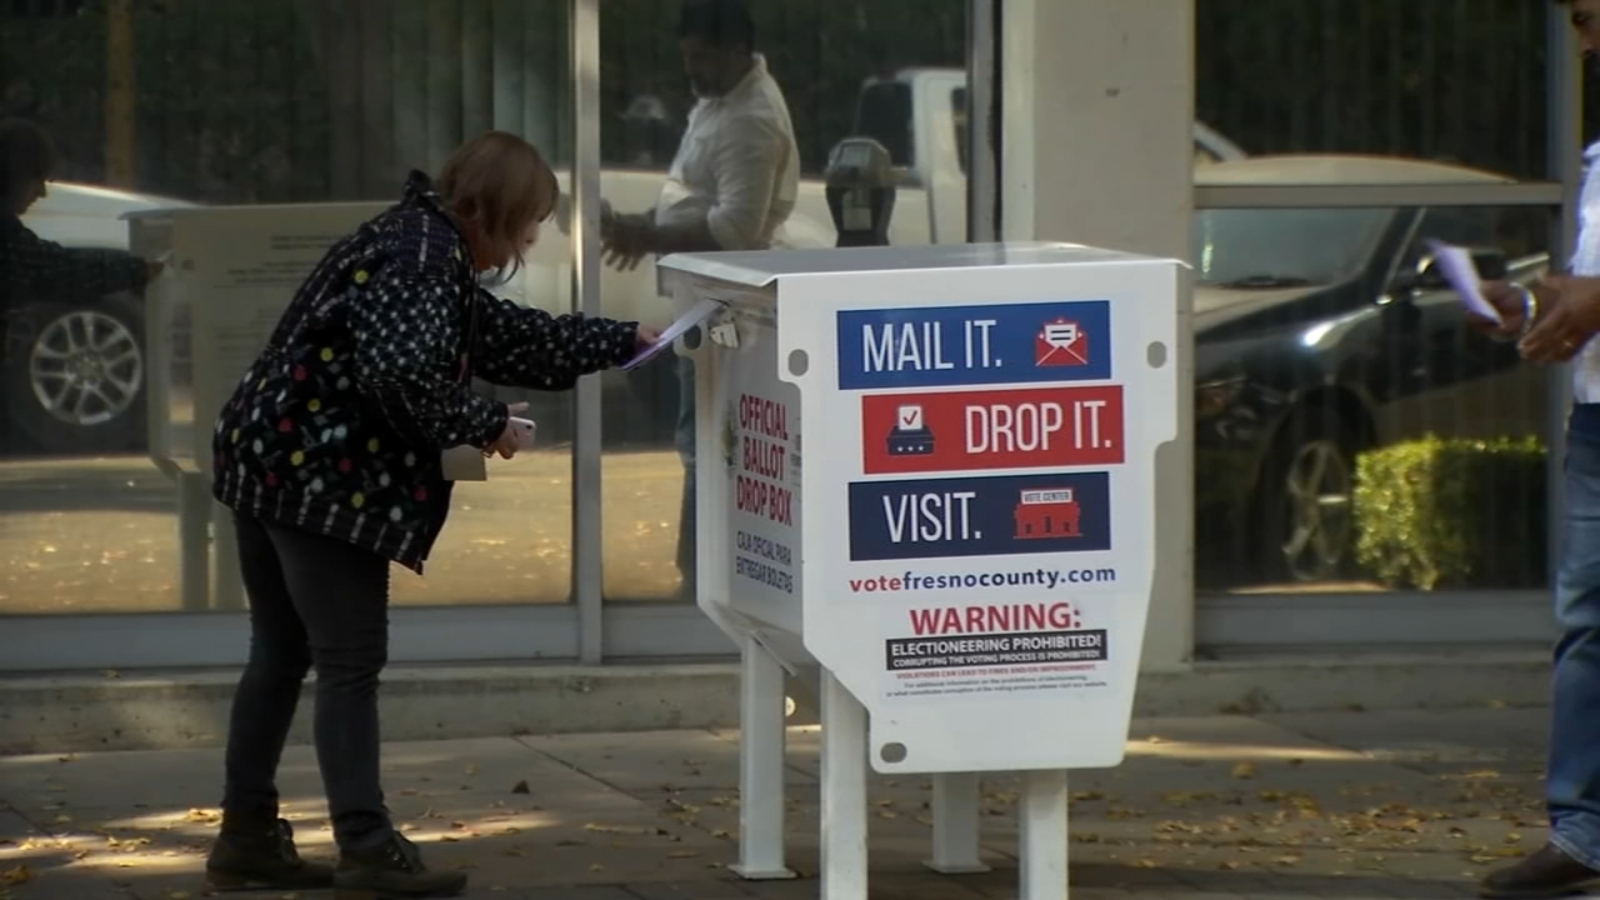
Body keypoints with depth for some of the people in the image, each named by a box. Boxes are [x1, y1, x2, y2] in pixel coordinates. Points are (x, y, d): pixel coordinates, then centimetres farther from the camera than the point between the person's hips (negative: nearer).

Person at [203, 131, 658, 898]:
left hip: (271, 462, 11)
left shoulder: (424, 246, 17)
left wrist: (624, 343, 29)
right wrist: (485, 423, -14)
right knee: (350, 663, -5)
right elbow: (403, 375, -29)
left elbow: (506, 336, 27)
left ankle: (248, 838, 21)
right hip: (320, 478, -11)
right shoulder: (423, 258, -15)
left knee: (282, 656, 15)